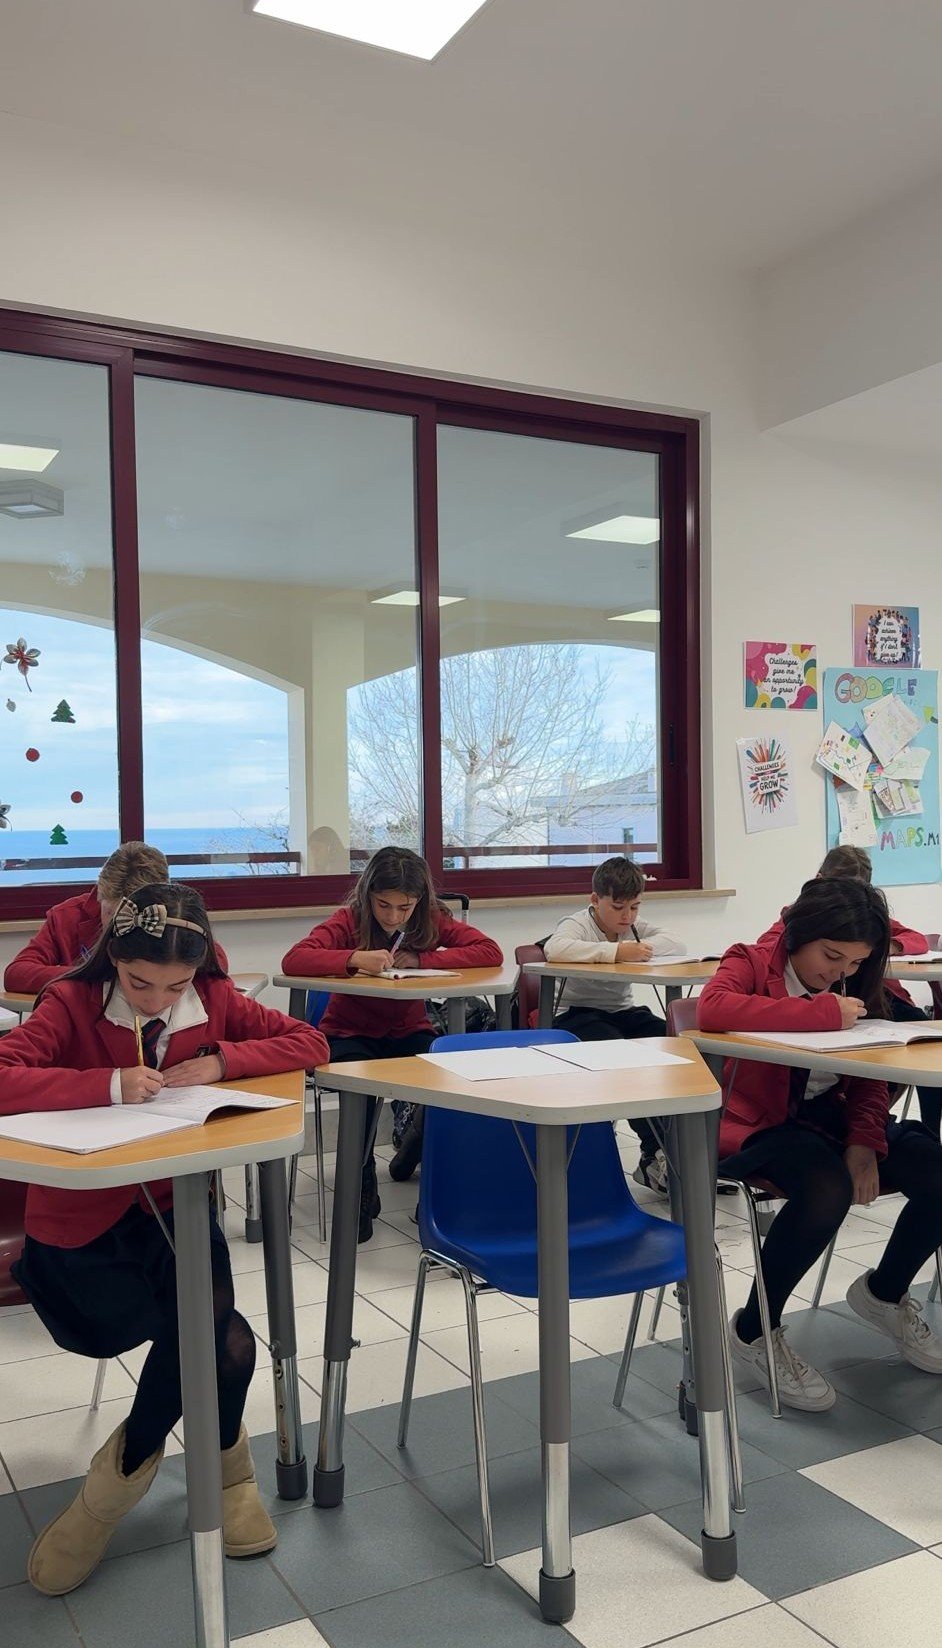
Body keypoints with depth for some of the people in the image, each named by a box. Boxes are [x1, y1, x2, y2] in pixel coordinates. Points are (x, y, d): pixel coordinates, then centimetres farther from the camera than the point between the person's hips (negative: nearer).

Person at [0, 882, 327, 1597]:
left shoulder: (214, 1000, -1)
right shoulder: (73, 1004, -13)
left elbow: (310, 1043, -2)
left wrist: (221, 1060, -16)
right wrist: (109, 1085, -35)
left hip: (174, 1203, 4)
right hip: (80, 1223, -4)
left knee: (213, 1331, -23)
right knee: (224, 1342, -21)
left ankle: (125, 1470, 7)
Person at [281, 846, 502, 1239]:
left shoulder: (432, 920, -5)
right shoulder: (349, 921, -13)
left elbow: (490, 952, -16)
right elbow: (293, 960, -28)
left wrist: (420, 959, -24)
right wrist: (356, 958, -42)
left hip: (407, 1033, 3)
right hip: (349, 1034, -3)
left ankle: (415, 1151, 4)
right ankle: (361, 1187, -17)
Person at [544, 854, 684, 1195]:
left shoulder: (634, 925, 13)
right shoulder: (578, 924, -9)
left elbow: (677, 944, 1)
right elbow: (554, 948, -34)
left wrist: (644, 947, -18)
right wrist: (615, 951, -36)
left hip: (623, 1011, 7)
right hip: (577, 1014, -6)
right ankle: (656, 1152, -35)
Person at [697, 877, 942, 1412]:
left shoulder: (854, 985, 10)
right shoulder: (752, 963, -8)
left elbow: (869, 1075, 9)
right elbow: (713, 1009, -32)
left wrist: (864, 1141, -10)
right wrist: (823, 1013, -31)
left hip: (831, 1115, 6)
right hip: (759, 1123, -6)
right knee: (828, 1188, -36)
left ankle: (885, 1292, 17)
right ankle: (755, 1332, -10)